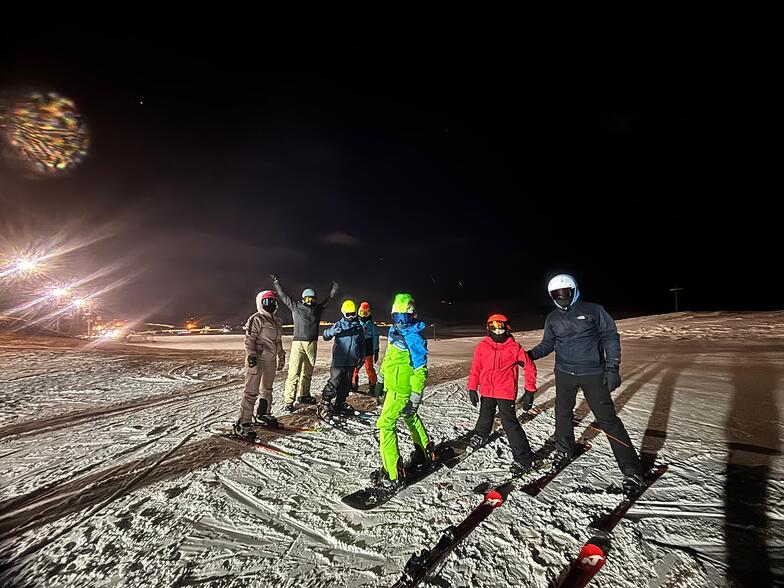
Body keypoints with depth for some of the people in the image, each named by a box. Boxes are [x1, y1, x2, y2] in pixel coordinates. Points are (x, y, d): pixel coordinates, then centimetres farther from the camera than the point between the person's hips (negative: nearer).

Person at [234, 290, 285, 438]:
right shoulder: (256, 319, -10)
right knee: (251, 391, -7)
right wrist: (251, 356, -23)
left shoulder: (277, 321, 14)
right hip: (257, 359, -8)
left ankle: (263, 415, 37)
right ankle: (242, 423, 0)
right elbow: (249, 340, -14)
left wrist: (281, 357, 20)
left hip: (271, 360, 8)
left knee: (267, 389, 20)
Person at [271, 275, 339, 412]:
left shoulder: (318, 308, 11)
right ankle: (289, 401, -2)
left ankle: (303, 395, 27)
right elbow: (283, 295, 12)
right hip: (298, 343, -4)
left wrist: (334, 288, 29)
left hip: (312, 344, 4)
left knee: (308, 372, 13)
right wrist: (275, 282, 16)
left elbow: (329, 299, 25)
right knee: (294, 372, -8)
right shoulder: (295, 306, 5)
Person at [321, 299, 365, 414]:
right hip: (339, 360, -4)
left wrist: (361, 357, 17)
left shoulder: (359, 327, 8)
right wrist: (333, 330, -30)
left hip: (351, 361, 4)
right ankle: (325, 400, 16)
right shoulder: (339, 325, -3)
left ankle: (340, 403, 25)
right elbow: (326, 337, -10)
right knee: (335, 381, -3)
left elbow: (362, 343, 17)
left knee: (346, 383, 11)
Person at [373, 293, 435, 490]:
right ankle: (426, 453, 46)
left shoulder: (414, 338, -22)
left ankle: (393, 475, 2)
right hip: (393, 386, 10)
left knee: (385, 425, -7)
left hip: (402, 390, -10)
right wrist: (381, 378, 20)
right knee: (410, 418, 24)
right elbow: (388, 357, 16)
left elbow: (420, 370, -22)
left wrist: (415, 398, -23)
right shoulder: (395, 331, 4)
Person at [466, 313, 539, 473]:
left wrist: (529, 391, -3)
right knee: (485, 417, 22)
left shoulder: (514, 347, -9)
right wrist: (472, 388, 0)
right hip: (487, 391, 4)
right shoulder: (482, 346, -4)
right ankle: (480, 436, 53)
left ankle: (524, 458, 7)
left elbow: (530, 367, -1)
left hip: (506, 392, -3)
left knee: (509, 423, -8)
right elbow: (475, 368, 1)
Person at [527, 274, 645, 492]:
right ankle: (564, 449, 39)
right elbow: (547, 344, 9)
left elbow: (610, 338, -6)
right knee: (562, 414, 17)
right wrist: (529, 355, -6)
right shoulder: (552, 318, 3)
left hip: (592, 374, -4)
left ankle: (631, 469, 11)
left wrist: (612, 368, -13)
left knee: (608, 420, -4)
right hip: (564, 374, 4)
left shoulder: (593, 311, -8)